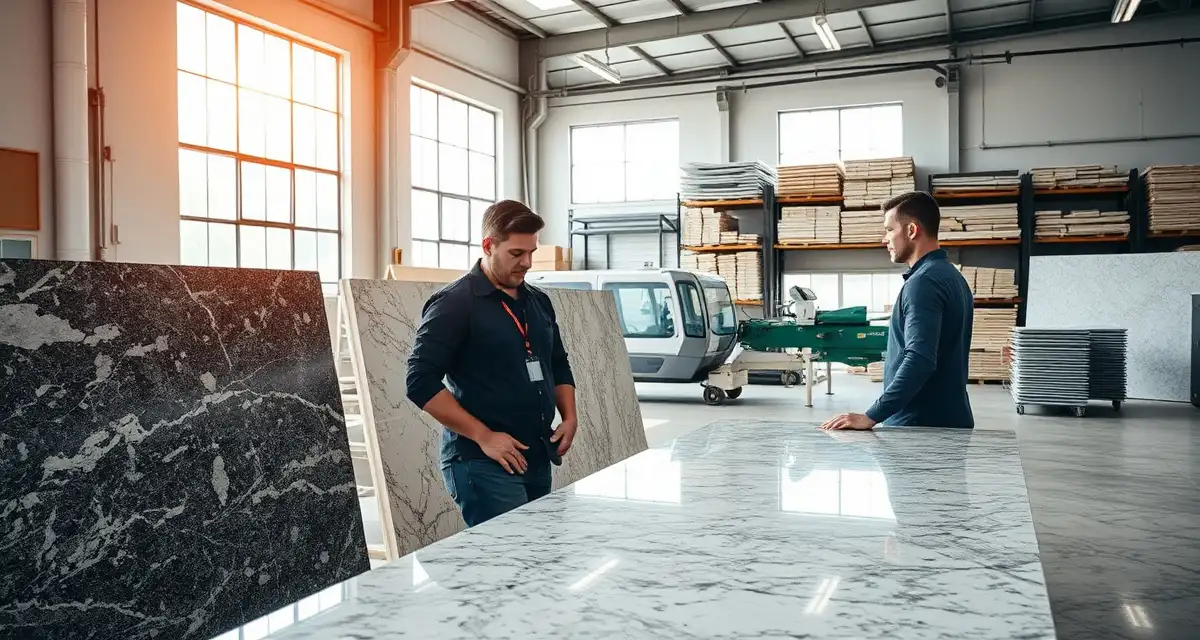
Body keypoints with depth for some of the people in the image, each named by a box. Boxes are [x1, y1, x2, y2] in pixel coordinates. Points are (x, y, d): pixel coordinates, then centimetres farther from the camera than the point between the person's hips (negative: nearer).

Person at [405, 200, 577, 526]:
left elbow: (559, 366, 26)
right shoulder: (454, 303, -7)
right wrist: (483, 436, -16)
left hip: (538, 460, 7)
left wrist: (569, 418, 9)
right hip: (482, 464, -7)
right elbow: (421, 382, -13)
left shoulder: (538, 302, 14)